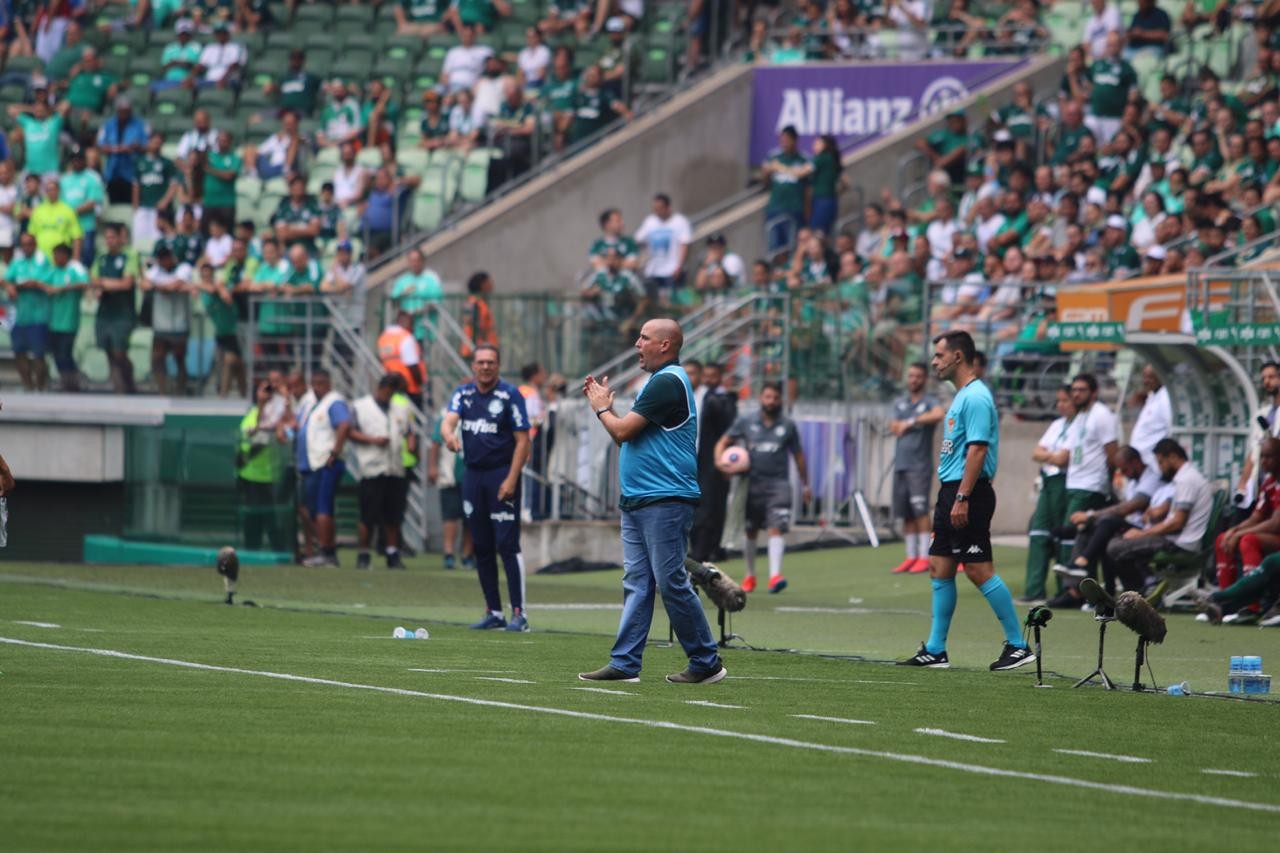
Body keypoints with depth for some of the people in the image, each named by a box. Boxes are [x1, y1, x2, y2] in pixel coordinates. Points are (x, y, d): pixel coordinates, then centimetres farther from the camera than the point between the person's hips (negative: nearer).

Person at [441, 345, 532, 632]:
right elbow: (449, 420, -7)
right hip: (473, 475, 6)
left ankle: (519, 613, -9)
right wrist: (449, 435, -32)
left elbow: (522, 440, -7)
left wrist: (511, 480, -15)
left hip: (501, 475, -6)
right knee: (481, 546, 8)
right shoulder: (464, 393, 9)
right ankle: (493, 613, 14)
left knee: (507, 545, -10)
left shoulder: (510, 395, -6)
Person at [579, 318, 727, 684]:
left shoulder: (668, 382, -13)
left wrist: (601, 407, 2)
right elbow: (625, 436, 23)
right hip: (638, 501, 10)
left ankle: (706, 662, -1)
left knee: (672, 582, -8)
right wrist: (604, 404, 14)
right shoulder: (659, 381, 19)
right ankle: (625, 664, 3)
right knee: (636, 584, 5)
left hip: (665, 500, -10)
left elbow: (623, 431, -16)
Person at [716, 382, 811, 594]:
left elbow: (798, 455, 15)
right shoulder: (745, 422, 5)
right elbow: (723, 443, 10)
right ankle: (750, 575, 26)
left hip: (778, 484, -1)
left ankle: (775, 575, -25)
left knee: (776, 528, -17)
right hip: (752, 483, 1)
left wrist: (805, 484, 18)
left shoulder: (788, 425, 6)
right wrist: (720, 463, -10)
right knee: (750, 532, 9)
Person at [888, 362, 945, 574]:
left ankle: (924, 557, -11)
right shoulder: (899, 403, 18)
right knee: (905, 514, 5)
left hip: (919, 464, -6)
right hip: (901, 463, 6)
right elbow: (894, 427, 8)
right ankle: (911, 556, 9)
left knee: (920, 510, -12)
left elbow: (939, 414, -24)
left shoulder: (929, 402, -1)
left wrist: (910, 422, -19)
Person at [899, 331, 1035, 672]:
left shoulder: (975, 397, -14)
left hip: (969, 493, -10)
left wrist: (962, 498, -25)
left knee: (979, 570, -9)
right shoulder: (961, 396, 17)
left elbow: (977, 450, -21)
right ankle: (935, 650, 13)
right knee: (940, 568, 10)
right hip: (952, 492, 10)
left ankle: (1018, 645, -5)